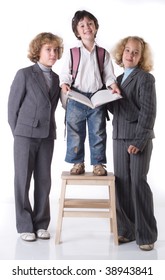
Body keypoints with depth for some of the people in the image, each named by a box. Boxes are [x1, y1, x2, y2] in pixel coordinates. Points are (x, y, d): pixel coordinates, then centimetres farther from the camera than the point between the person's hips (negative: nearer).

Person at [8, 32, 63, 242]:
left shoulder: (57, 79, 10)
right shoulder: (24, 74, -3)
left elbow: (52, 108, 12)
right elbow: (13, 106, -2)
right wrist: (17, 132, -2)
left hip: (47, 136, 4)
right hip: (25, 135, -4)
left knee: (44, 180, 7)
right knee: (23, 180, 3)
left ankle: (40, 224, 19)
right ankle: (25, 226, 13)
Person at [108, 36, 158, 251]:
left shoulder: (145, 78, -4)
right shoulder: (118, 80, 17)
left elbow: (148, 112, -11)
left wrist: (139, 140, -18)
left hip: (139, 139, -6)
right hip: (119, 137, 6)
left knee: (138, 183, -6)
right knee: (122, 184, 6)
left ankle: (146, 235, 5)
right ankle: (126, 230, 16)